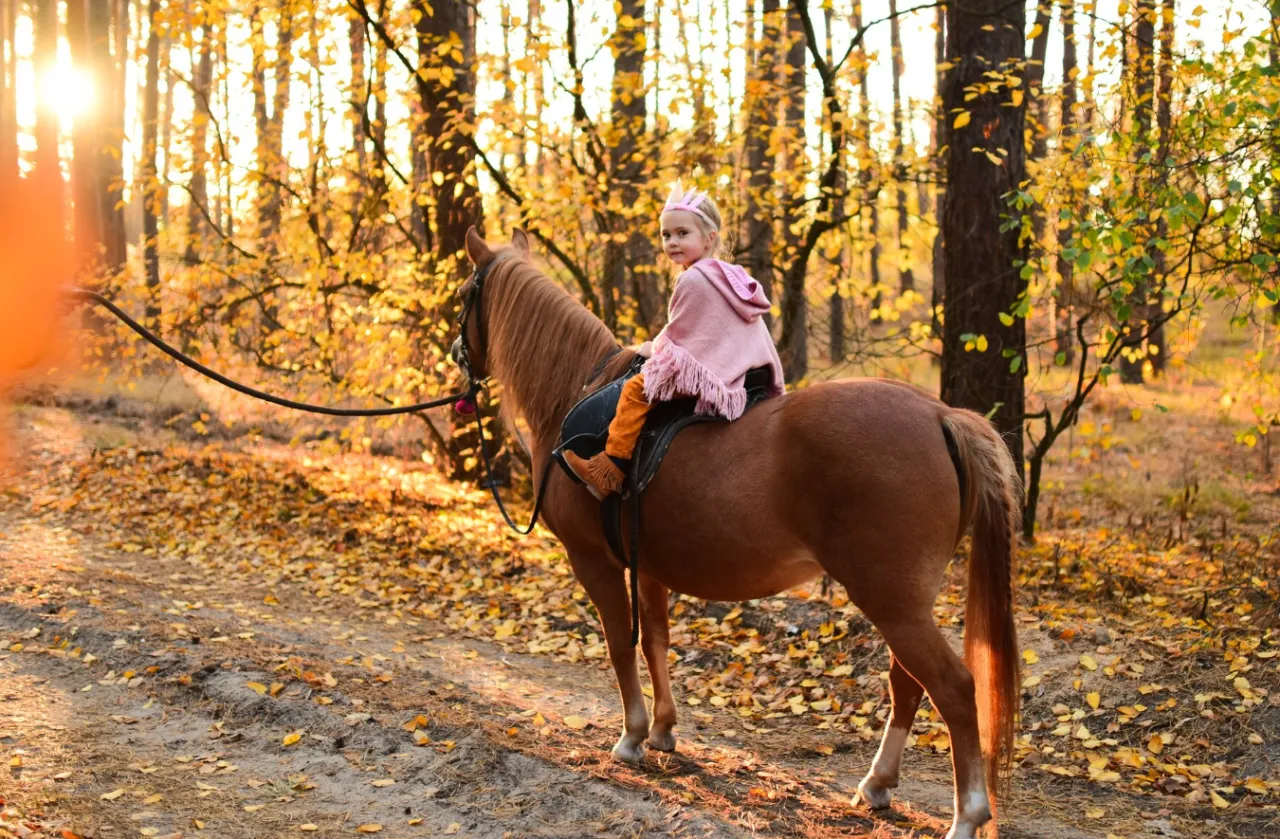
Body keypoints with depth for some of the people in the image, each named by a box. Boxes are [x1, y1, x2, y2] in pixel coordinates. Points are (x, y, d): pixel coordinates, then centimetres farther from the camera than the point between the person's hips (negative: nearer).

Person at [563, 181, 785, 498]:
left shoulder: (693, 279, -13)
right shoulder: (732, 276, 16)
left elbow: (675, 333, -6)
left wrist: (652, 348, 13)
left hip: (701, 374, -11)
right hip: (743, 374, 11)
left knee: (635, 389, -9)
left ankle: (610, 469, -12)